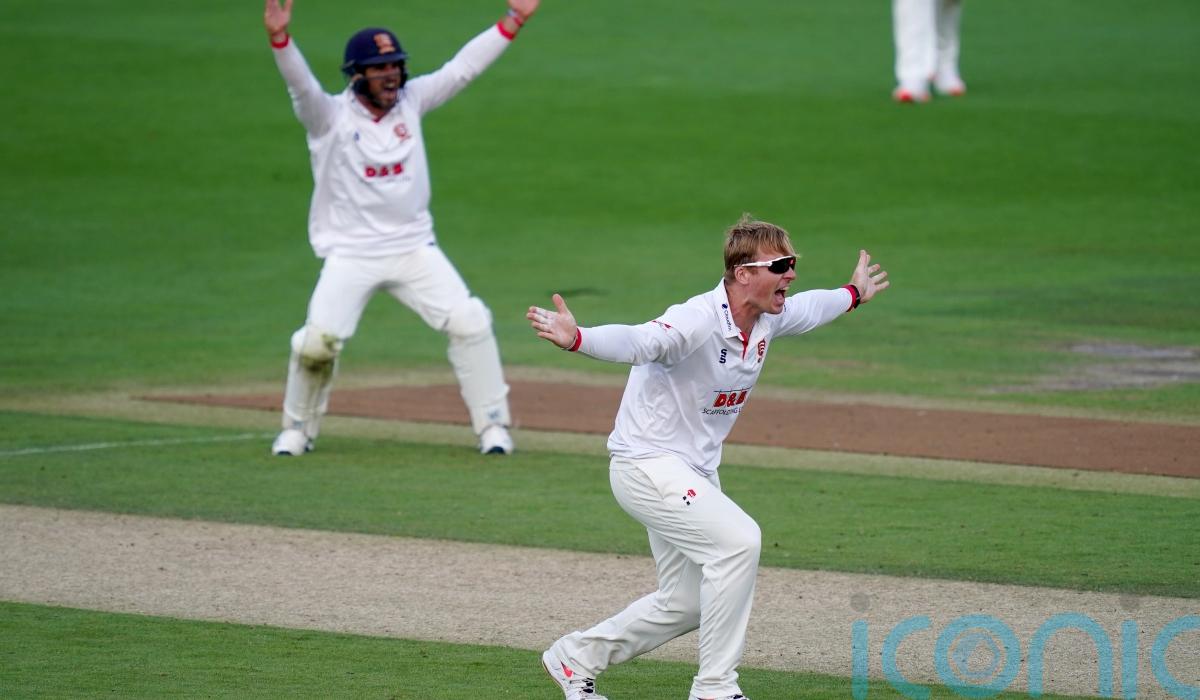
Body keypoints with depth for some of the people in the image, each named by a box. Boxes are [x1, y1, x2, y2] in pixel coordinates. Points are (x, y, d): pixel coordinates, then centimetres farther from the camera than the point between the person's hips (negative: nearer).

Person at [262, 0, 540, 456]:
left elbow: (462, 68, 2)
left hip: (414, 249, 3)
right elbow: (300, 84, -25)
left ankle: (493, 426, 2)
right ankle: (298, 430, 9)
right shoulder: (330, 116, -8)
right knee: (317, 341, -16)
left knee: (469, 323, -10)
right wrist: (280, 39, -44)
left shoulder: (411, 101, 4)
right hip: (351, 255, -3)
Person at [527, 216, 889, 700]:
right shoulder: (698, 321, -27)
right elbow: (637, 341, -45)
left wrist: (853, 295, 43)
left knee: (686, 603, 15)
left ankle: (577, 656, 32)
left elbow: (806, 310, 24)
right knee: (738, 539, -26)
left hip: (695, 474, 10)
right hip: (647, 465, -10)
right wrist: (576, 339, -65)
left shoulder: (769, 319, 0)